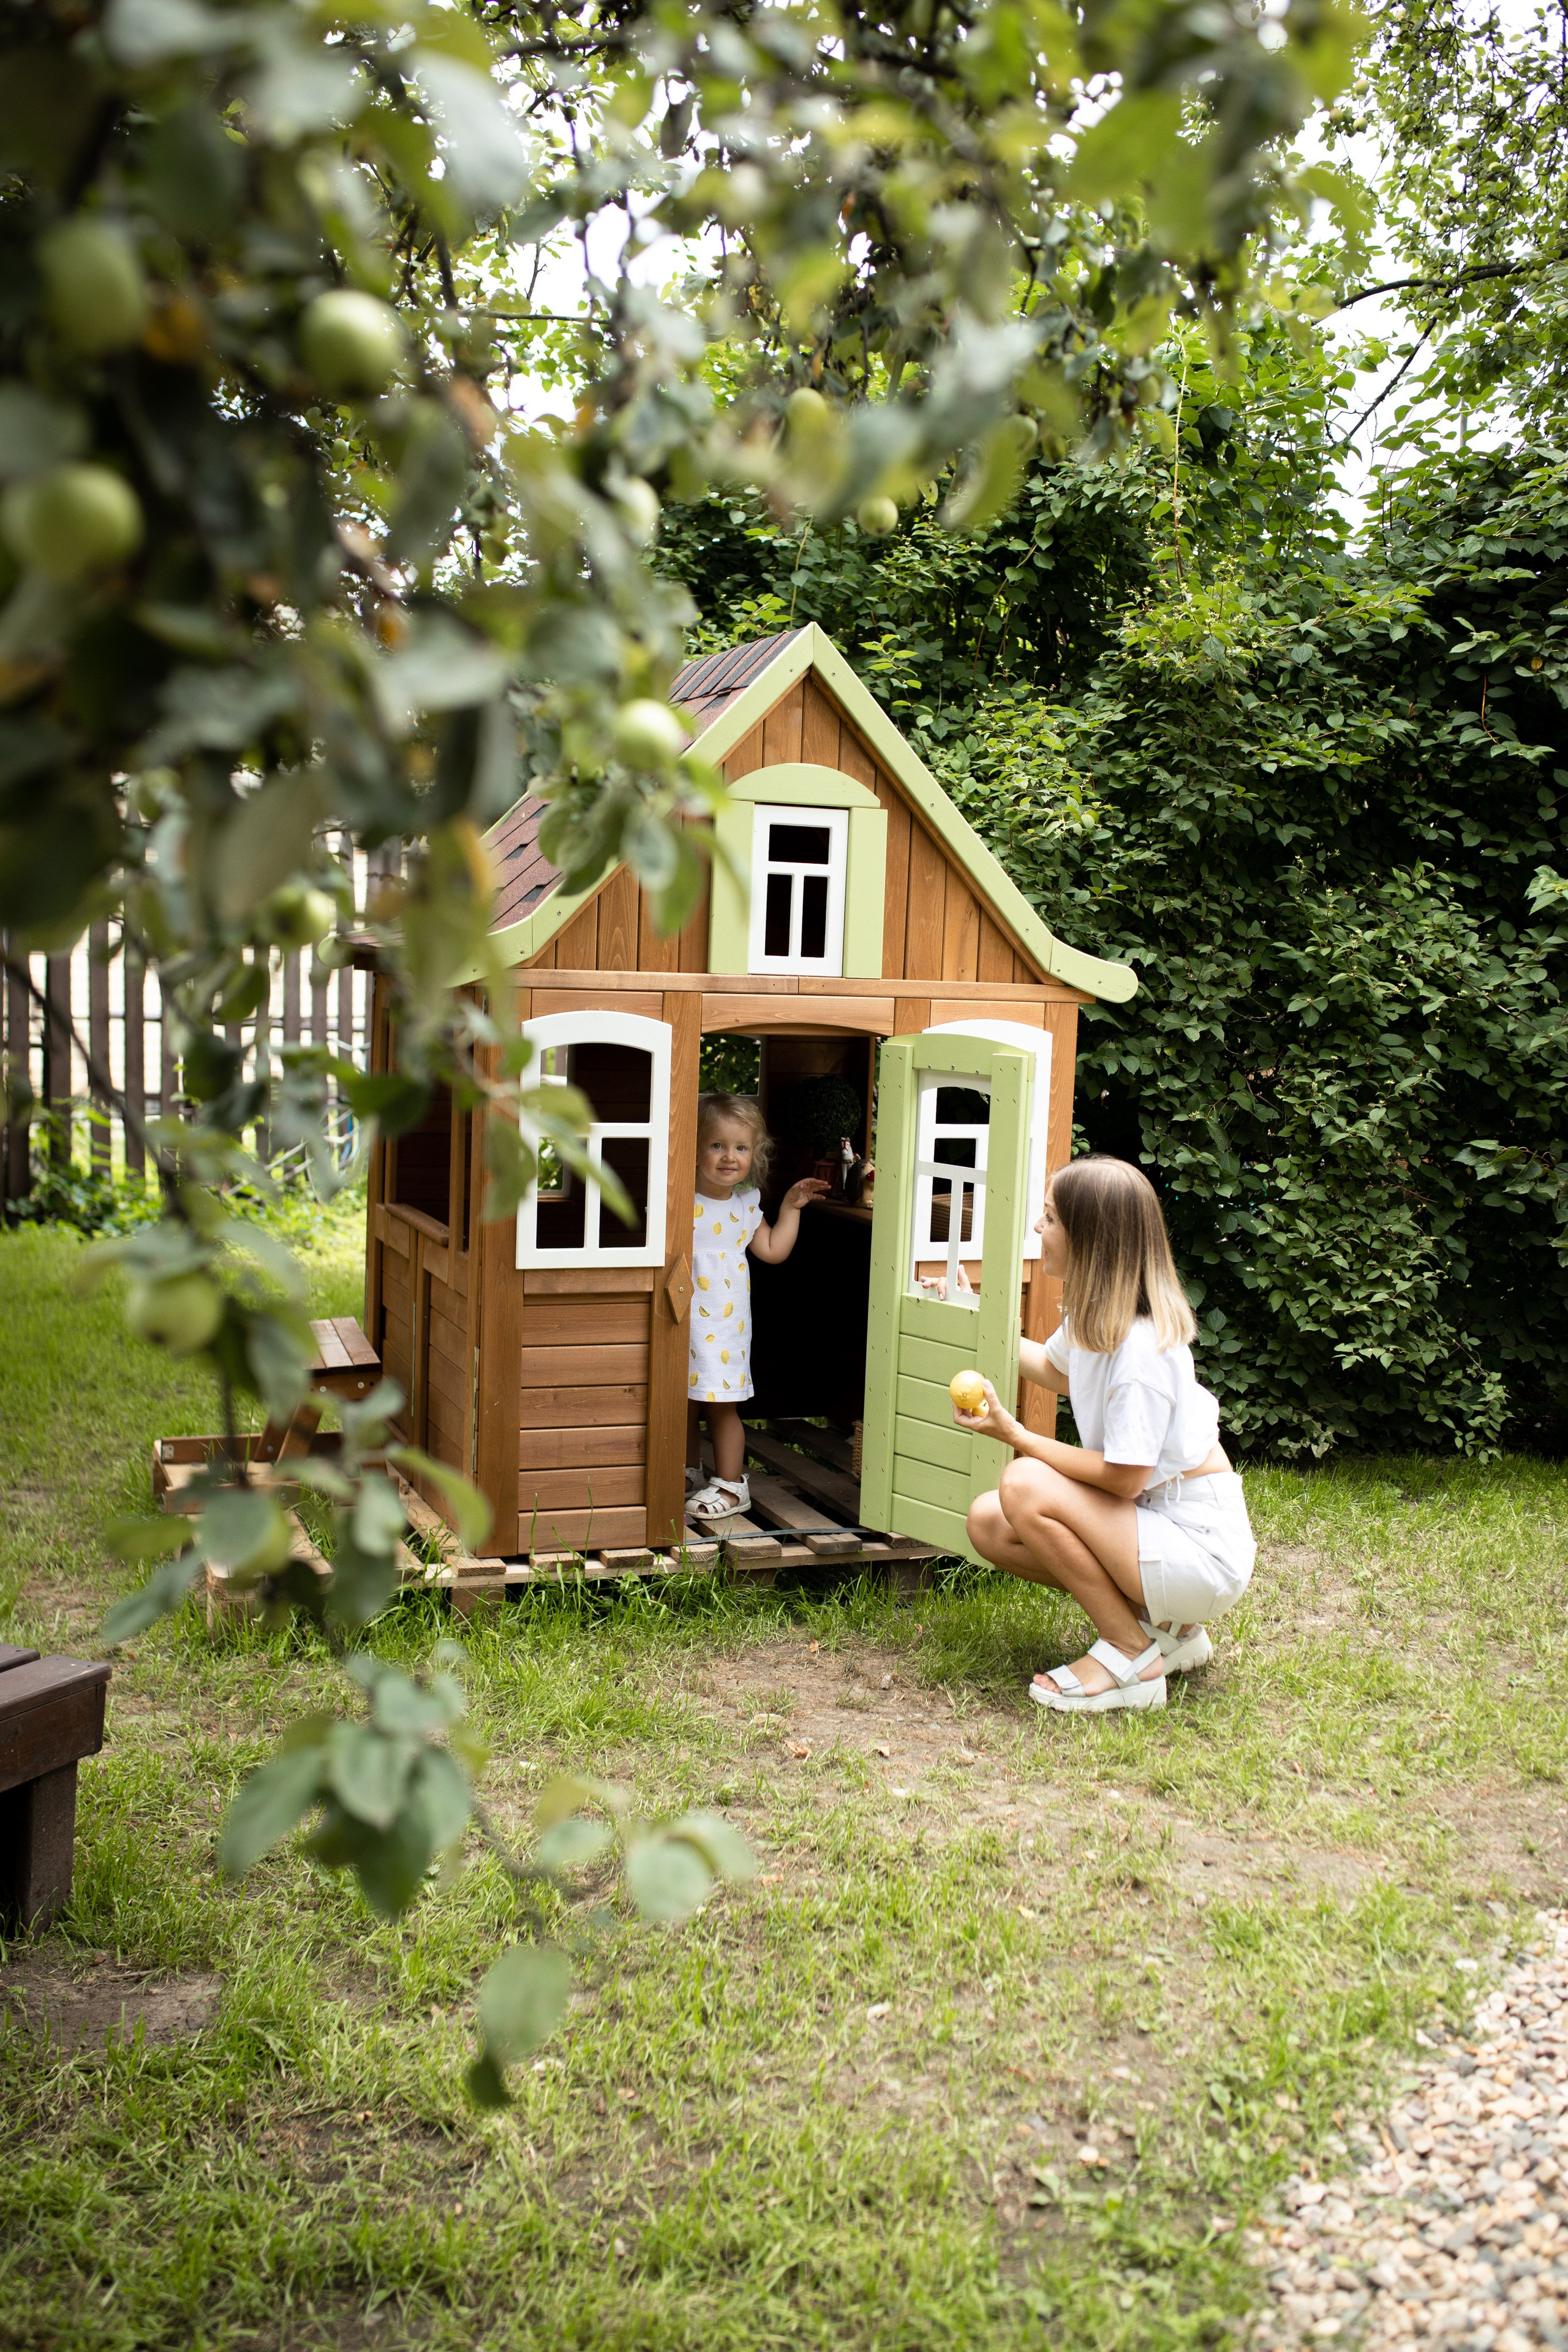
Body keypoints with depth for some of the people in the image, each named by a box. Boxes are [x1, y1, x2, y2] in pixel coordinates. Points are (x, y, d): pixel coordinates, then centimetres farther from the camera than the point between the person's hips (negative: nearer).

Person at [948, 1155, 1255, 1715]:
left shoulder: (1140, 1348, -26)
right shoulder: (1094, 1314, 1)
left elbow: (1123, 1478, -22)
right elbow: (1059, 1372, 24)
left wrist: (1016, 1436, -19)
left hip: (1204, 1553, -9)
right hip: (1152, 1519, 9)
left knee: (1026, 1485, -24)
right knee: (987, 1522, 0)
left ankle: (1131, 1658, -8)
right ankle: (1160, 1624, 9)